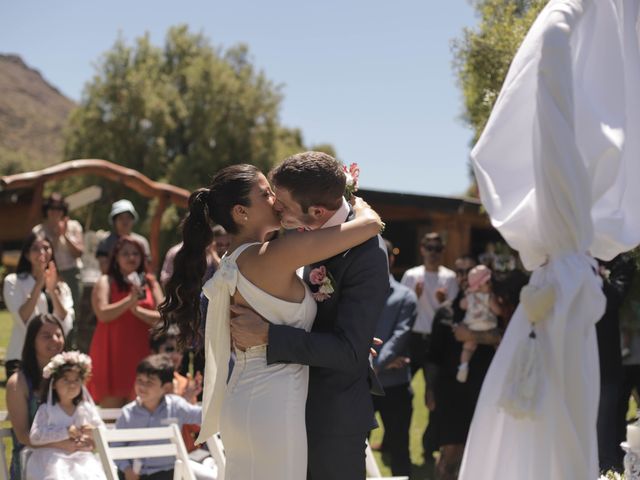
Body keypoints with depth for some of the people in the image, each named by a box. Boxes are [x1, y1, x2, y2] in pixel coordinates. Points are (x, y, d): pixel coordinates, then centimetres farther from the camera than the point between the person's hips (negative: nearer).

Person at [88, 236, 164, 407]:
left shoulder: (150, 283, 13)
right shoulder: (106, 282, 5)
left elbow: (162, 317, 2)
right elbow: (103, 314, -10)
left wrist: (137, 310, -11)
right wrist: (130, 300, -16)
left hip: (141, 354, 3)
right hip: (112, 353, -3)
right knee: (111, 406, -5)